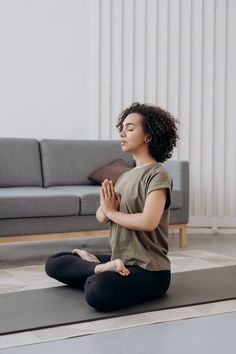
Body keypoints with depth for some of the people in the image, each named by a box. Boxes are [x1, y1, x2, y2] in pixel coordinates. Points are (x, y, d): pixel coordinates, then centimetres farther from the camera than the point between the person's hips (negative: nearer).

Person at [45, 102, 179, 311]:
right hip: (121, 262, 9)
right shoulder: (126, 176, 14)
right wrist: (106, 208, -14)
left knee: (98, 292, -38)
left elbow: (148, 222, -26)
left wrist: (112, 212, -10)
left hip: (149, 270, -8)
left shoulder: (158, 175, -11)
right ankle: (102, 269, -5)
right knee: (54, 263, 10)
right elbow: (101, 216, 10)